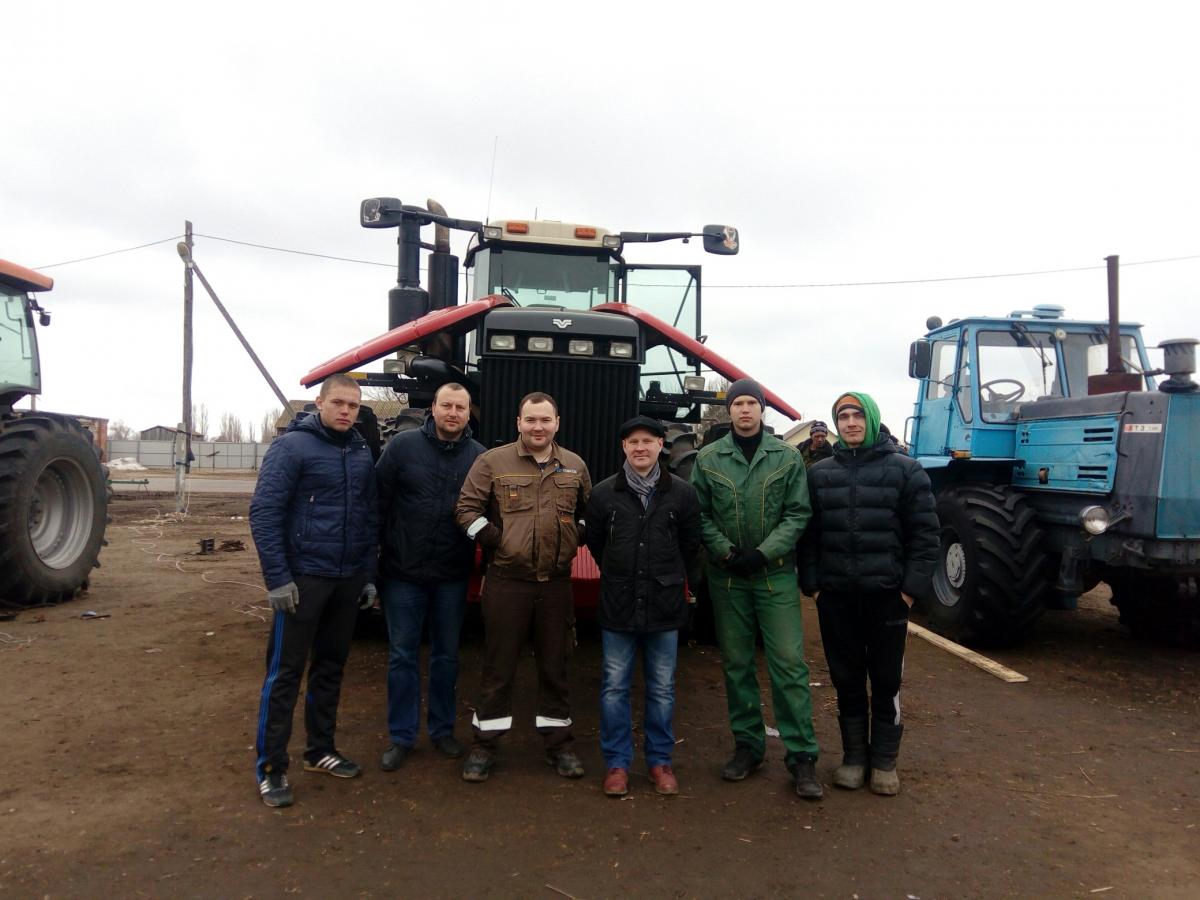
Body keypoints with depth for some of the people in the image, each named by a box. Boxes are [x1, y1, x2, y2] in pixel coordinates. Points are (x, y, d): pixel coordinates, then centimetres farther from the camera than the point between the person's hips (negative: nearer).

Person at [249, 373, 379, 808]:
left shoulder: (362, 453, 9)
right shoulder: (292, 446, -9)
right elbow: (263, 513, -14)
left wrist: (369, 575, 11)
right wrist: (278, 578, -18)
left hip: (348, 580, 6)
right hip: (303, 577, -6)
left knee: (331, 667, 15)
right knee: (285, 672, 1)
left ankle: (321, 750, 29)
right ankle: (271, 768, 11)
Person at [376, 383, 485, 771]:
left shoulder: (479, 456, -1)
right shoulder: (403, 445, -5)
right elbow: (379, 502, -4)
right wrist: (374, 553, -5)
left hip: (452, 577, 2)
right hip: (403, 572, -1)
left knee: (447, 656, 14)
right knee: (402, 656, 9)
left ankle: (442, 730, 30)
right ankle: (401, 736, 22)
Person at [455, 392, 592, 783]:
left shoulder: (575, 466, 8)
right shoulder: (492, 461, -2)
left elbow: (588, 514, 20)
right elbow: (467, 509, -3)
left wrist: (573, 543, 6)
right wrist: (497, 542, -9)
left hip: (556, 582, 3)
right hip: (506, 580, -3)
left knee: (554, 665, 12)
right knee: (498, 666, 5)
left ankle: (558, 742, 25)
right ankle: (485, 744, 19)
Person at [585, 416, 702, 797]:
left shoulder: (682, 493, -1)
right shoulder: (604, 493, -1)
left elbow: (690, 545, 10)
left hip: (665, 607, 0)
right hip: (617, 607, 0)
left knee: (662, 689, 10)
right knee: (614, 687, 6)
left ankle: (660, 761, 24)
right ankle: (617, 762, 19)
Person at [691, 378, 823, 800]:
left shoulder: (787, 457, 0)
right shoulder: (708, 459, 2)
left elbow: (798, 513, -2)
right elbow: (700, 515, 2)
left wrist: (763, 552, -13)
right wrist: (725, 551, -11)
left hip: (776, 573, -1)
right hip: (726, 576, 2)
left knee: (789, 662, -3)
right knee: (736, 663, 10)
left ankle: (802, 755, 7)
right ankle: (747, 745, 25)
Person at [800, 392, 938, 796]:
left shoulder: (905, 469, 0)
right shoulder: (820, 473, 7)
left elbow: (924, 534, -3)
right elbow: (809, 533, 6)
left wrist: (912, 586, -8)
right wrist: (811, 583, -1)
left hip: (887, 592, -2)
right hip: (836, 594, 2)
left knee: (886, 679, 8)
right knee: (846, 678, 11)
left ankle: (884, 759, 23)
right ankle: (854, 754, 26)